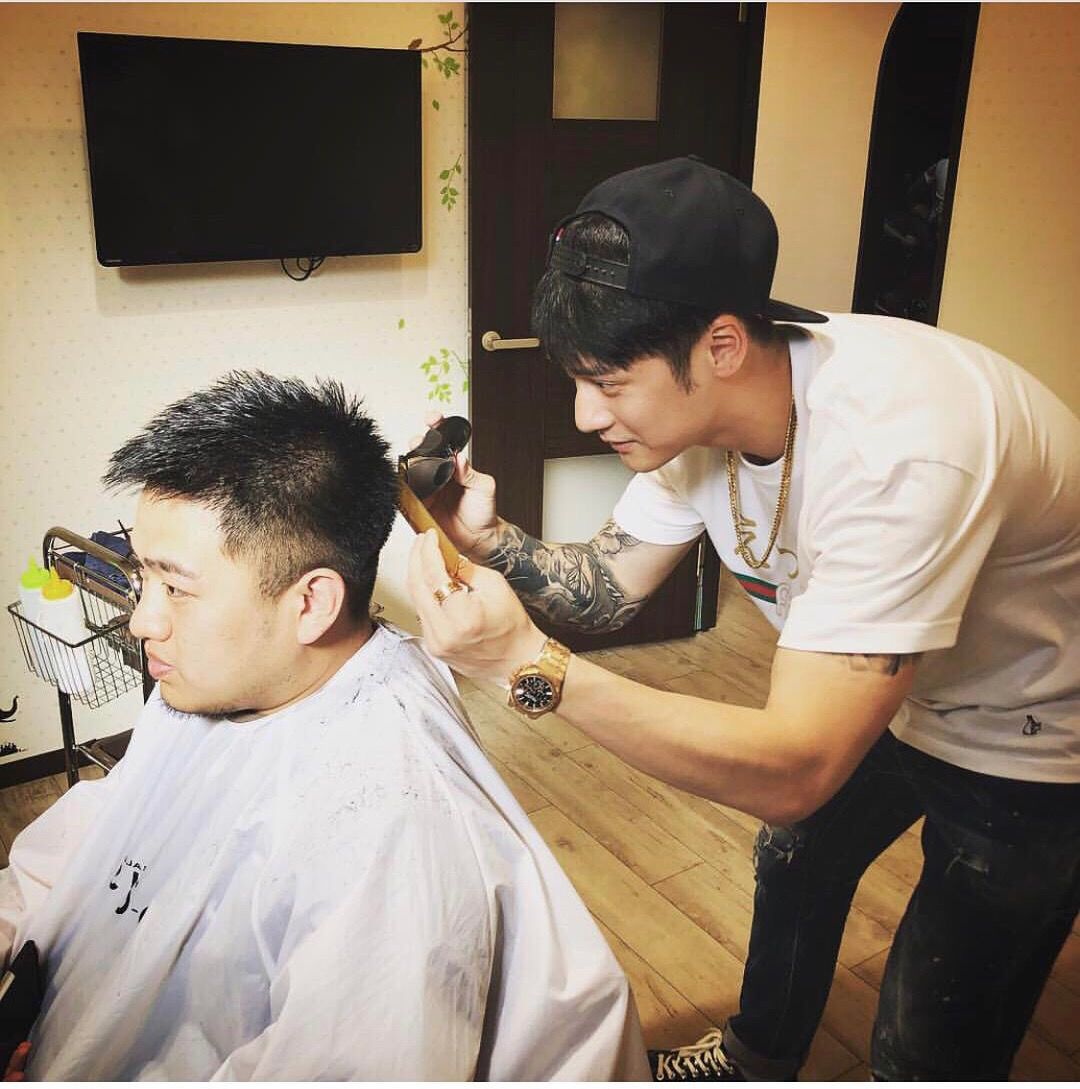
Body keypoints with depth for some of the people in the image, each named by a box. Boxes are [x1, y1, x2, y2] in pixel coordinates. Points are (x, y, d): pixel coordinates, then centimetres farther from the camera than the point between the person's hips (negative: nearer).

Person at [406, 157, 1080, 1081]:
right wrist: (492, 539, -28)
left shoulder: (897, 447, -42)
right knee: (795, 861, 24)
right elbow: (609, 588, -9)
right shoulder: (696, 402, -17)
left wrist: (530, 663, -47)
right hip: (895, 690, 7)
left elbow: (794, 771, -41)